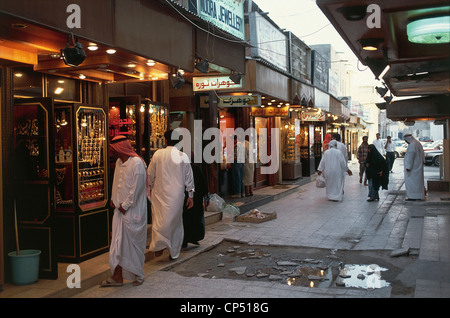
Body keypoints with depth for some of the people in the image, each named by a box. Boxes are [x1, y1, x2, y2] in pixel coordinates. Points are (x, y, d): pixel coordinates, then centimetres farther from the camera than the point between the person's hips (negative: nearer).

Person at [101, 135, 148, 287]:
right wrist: (113, 199, 8)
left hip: (133, 211, -8)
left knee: (134, 243, 4)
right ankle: (117, 277, 15)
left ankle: (138, 275, 20)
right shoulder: (119, 162, 11)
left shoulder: (137, 163, -16)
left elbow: (136, 188, -18)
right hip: (120, 209, 8)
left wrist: (125, 205, -13)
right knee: (118, 243, 8)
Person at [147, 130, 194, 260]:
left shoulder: (158, 154, -4)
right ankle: (174, 252, 17)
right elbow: (189, 177, 2)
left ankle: (159, 245, -15)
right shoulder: (183, 156, -3)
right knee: (176, 221, 10)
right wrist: (190, 196, 10)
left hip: (159, 193, 0)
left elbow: (150, 174, 3)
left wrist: (149, 188, 20)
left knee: (159, 219, 4)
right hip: (177, 194, 1)